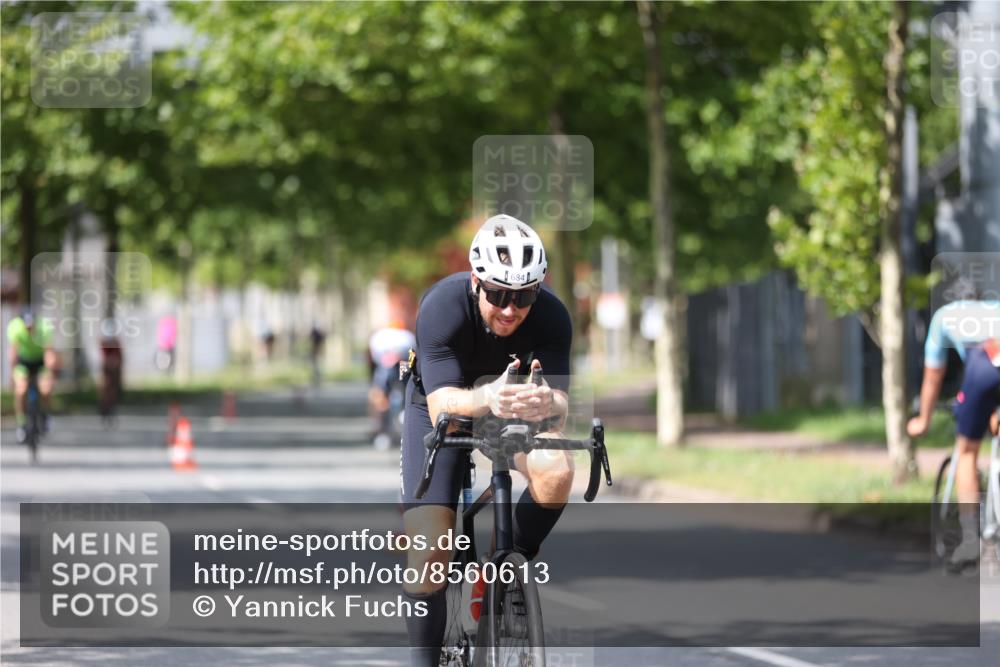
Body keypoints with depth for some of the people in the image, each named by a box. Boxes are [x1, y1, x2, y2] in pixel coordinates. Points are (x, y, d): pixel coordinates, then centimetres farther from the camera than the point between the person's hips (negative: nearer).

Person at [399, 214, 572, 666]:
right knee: (428, 552, -15)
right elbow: (441, 405, -41)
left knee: (556, 472, -31)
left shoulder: (551, 316, -26)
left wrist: (547, 402, -58)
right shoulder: (442, 306, -33)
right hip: (442, 408, -2)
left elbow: (560, 399, -33)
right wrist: (486, 399, -63)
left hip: (514, 407, 2)